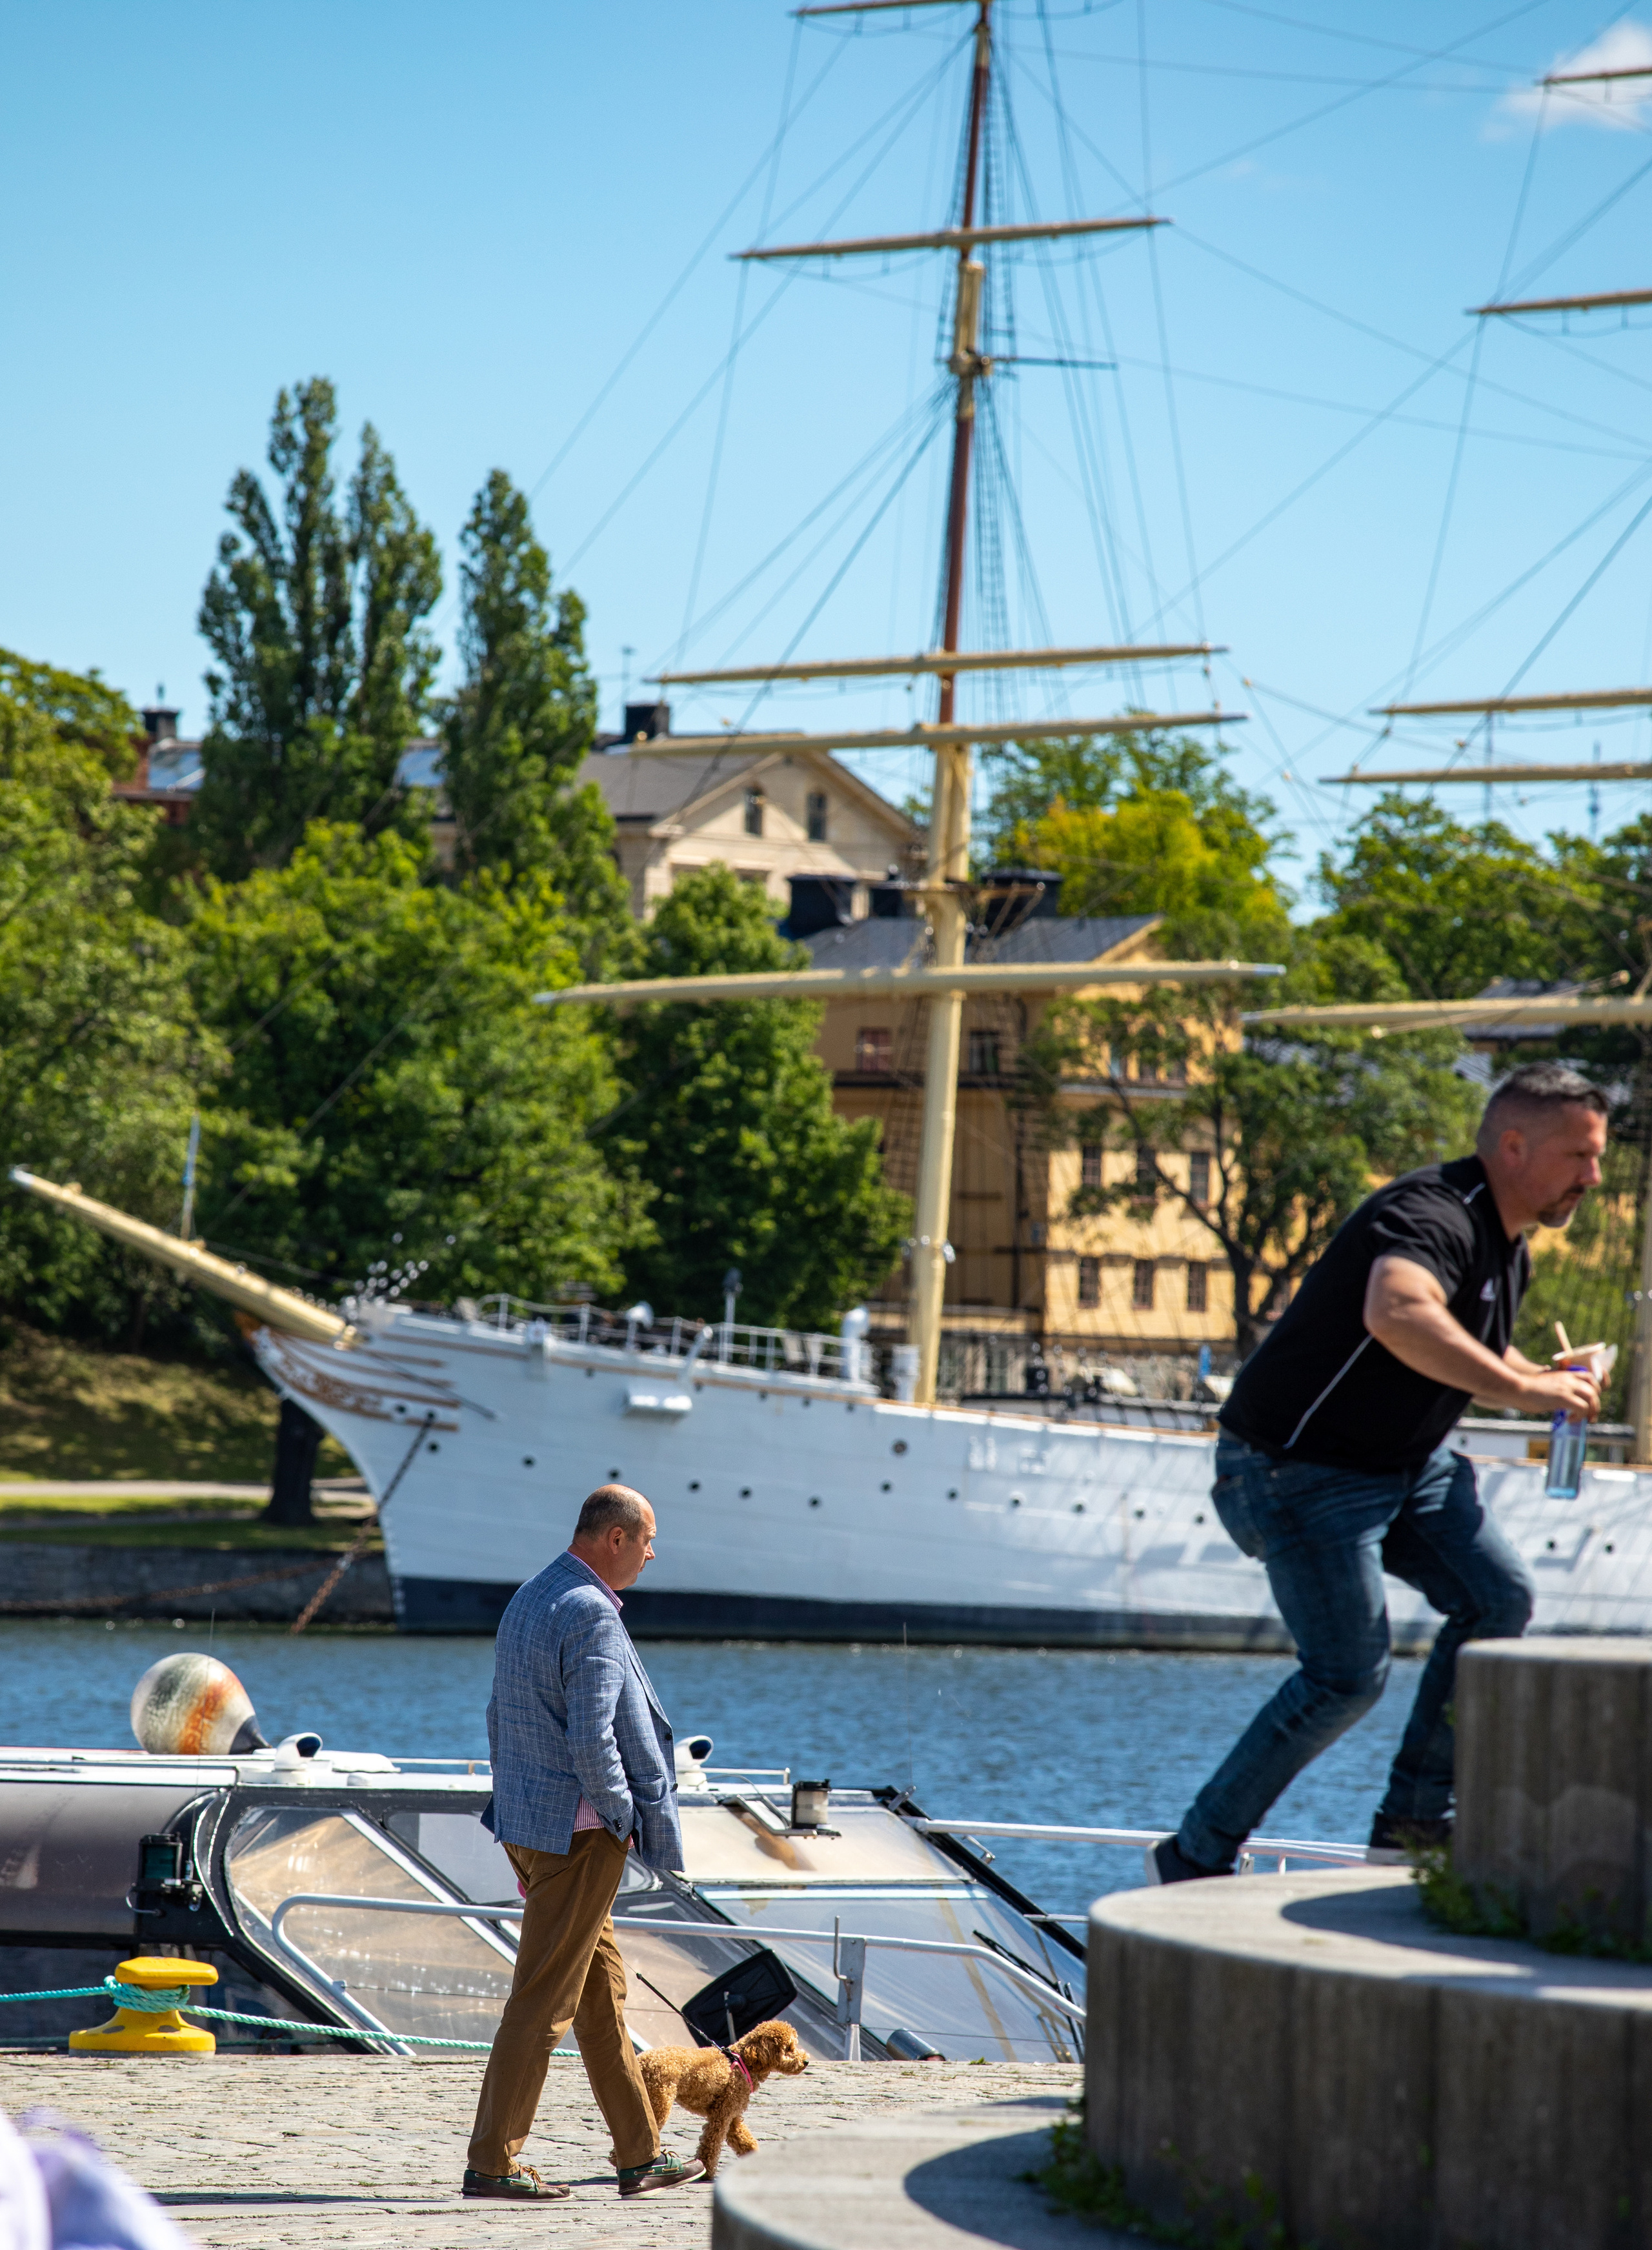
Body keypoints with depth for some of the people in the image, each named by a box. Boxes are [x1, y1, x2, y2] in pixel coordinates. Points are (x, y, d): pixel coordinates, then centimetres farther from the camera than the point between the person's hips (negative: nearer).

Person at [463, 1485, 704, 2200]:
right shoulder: (591, 1614, -18)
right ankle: (492, 2163, -1)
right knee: (543, 2001, -4)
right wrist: (621, 1818, -9)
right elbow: (592, 1741, -24)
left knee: (602, 1993, 15)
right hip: (580, 1833, -10)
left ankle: (640, 2156, 21)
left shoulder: (527, 1600, 13)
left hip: (529, 1825, 10)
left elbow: (500, 1719, 19)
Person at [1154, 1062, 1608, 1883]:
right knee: (1348, 1673, -13)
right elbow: (1397, 1315, -47)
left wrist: (1543, 1378, 9)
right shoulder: (1434, 1216, -24)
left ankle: (1414, 1818, 9)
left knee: (1499, 1597, 1)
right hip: (1299, 1468, -10)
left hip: (1404, 1461, 10)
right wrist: (1520, 1391, -43)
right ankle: (1197, 1858, -2)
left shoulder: (1509, 1248, 9)